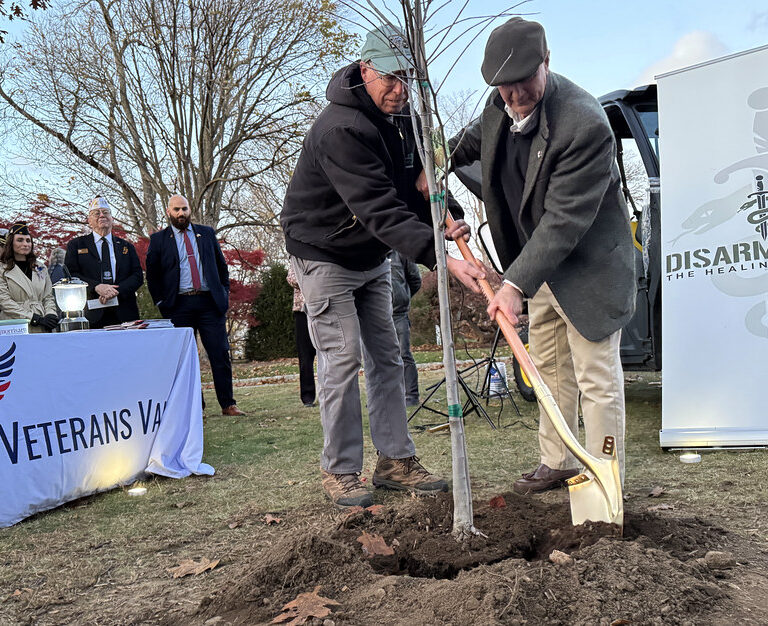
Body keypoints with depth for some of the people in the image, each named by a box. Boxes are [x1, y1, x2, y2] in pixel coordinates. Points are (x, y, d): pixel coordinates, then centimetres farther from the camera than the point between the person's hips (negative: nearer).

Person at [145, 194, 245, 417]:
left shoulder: (206, 233, 13)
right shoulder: (158, 239, 8)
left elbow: (221, 265, 17)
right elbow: (151, 274, 10)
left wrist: (224, 294, 8)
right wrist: (162, 302, 3)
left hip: (210, 302, 1)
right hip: (179, 305, -1)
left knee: (220, 355, -2)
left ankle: (228, 405, 5)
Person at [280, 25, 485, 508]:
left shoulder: (401, 118, 0)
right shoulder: (340, 129, -30)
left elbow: (417, 184, 5)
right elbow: (379, 209, -39)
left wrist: (445, 221, -17)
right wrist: (438, 256, -48)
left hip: (373, 257, 8)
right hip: (325, 255, -8)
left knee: (387, 356, 7)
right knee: (342, 359, -8)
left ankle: (397, 461, 16)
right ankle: (340, 472, 6)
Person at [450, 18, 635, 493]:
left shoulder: (585, 124, -29)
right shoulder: (500, 106, -4)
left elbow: (564, 220, -31)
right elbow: (473, 139, 23)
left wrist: (516, 283, -34)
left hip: (588, 266, -8)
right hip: (539, 265, 9)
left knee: (597, 377, -2)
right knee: (549, 368, 18)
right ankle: (558, 463, 34)